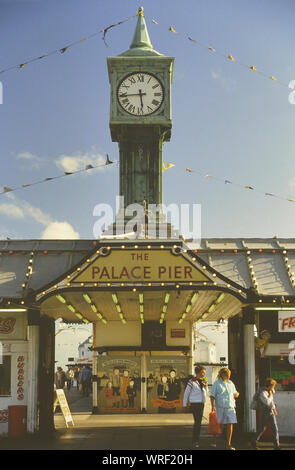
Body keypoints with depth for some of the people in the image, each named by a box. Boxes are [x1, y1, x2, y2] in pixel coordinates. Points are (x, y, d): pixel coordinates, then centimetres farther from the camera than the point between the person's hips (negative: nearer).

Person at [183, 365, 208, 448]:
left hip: (202, 404, 7)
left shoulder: (203, 381, 9)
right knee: (197, 422, -11)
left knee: (198, 422, 11)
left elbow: (206, 393, 16)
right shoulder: (192, 381, -11)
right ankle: (195, 441, -4)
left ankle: (195, 440, 20)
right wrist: (184, 405, -2)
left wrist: (206, 386, -3)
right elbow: (186, 393, -5)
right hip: (195, 404, -7)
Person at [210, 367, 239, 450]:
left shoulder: (231, 383, 16)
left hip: (230, 407, 4)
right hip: (220, 407, -4)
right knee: (220, 425, 0)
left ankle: (228, 444, 0)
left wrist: (236, 394, 1)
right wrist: (213, 405, -15)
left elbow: (234, 394, 25)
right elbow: (212, 395, -3)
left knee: (230, 424, -5)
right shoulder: (217, 383, 1)